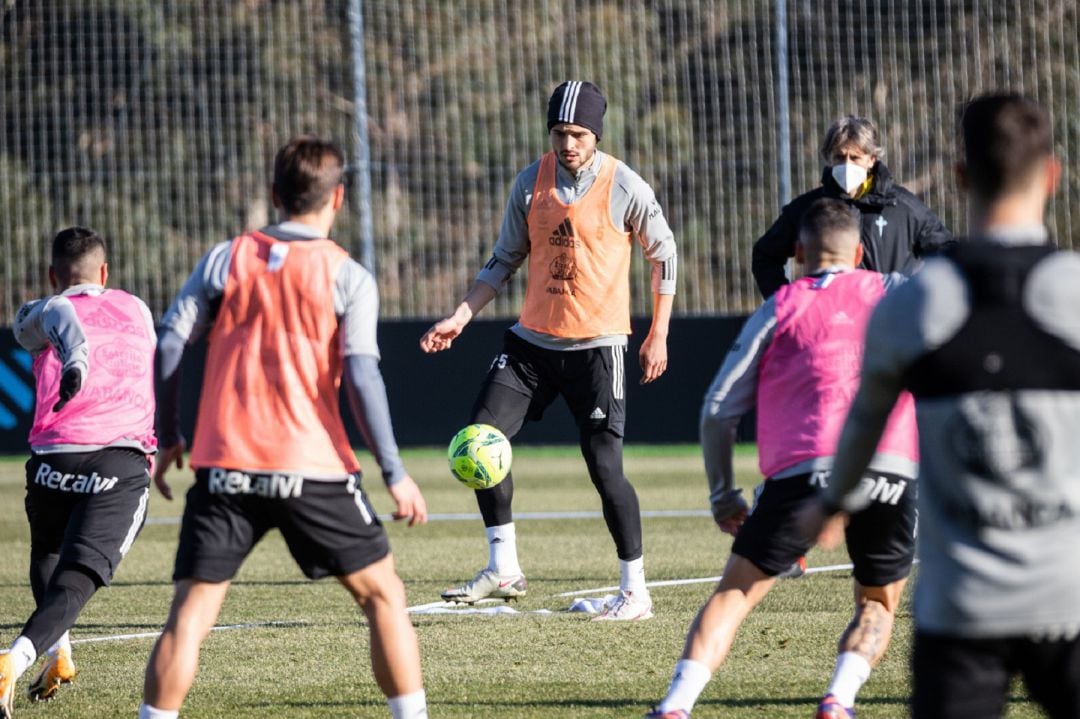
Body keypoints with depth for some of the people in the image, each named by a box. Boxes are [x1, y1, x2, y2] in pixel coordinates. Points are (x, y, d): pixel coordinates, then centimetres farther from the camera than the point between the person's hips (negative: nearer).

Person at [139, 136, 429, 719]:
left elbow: (167, 346, 3)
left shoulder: (224, 259, 8)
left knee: (190, 612, 1)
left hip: (225, 468, 2)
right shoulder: (348, 277, 1)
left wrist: (166, 440, 14)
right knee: (382, 595, 13)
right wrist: (395, 475, -4)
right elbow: (361, 377, -8)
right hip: (313, 468, -2)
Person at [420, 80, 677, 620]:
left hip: (597, 344, -4)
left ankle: (634, 590, 5)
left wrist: (658, 335, 2)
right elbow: (505, 259, 10)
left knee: (605, 468, -8)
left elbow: (663, 253, 3)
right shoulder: (530, 183, 2)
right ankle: (503, 569, 5)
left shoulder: (624, 187, -9)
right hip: (533, 338, 5)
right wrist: (461, 316, 0)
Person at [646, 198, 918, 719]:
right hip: (891, 472, 1)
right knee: (877, 606, 21)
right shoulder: (891, 292, 23)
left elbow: (718, 411, 16)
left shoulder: (779, 309, 22)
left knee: (735, 593, 8)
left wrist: (722, 495, 27)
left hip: (802, 470, -1)